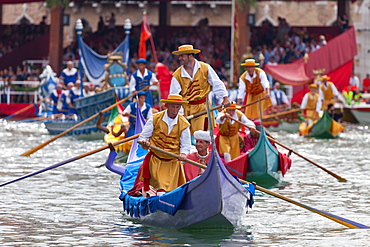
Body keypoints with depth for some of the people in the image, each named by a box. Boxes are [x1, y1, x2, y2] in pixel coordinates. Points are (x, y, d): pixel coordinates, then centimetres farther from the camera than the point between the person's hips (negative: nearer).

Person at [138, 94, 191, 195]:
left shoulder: (184, 124, 1)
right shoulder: (155, 119, -2)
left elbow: (185, 145, 4)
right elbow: (143, 137, 2)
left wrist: (183, 154, -18)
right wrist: (144, 142, -22)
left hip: (173, 162, 1)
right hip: (155, 160, -1)